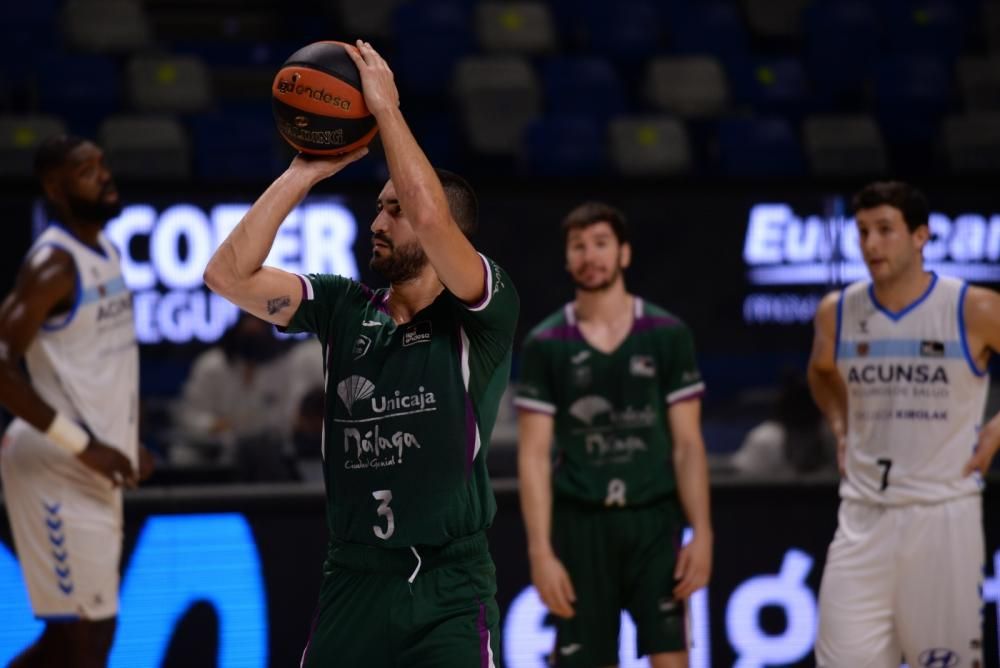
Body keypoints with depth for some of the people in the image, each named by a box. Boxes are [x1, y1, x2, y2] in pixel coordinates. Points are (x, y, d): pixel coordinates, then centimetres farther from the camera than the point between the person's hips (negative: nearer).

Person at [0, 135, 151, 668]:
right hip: (58, 472, -9)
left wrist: (125, 442, 14)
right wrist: (82, 444, -24)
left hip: (95, 472, 9)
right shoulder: (53, 264, -16)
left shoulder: (104, 251, 12)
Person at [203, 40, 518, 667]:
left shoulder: (483, 313, -6)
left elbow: (432, 218, -24)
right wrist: (305, 173, -3)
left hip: (449, 591, -4)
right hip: (353, 580, 4)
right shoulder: (344, 307, 8)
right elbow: (228, 274, -1)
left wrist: (385, 106, -15)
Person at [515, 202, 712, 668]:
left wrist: (702, 533, -6)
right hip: (581, 524, 0)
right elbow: (534, 456, 1)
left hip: (654, 522, 0)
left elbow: (688, 445, 4)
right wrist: (541, 551, -7)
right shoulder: (546, 344, 2)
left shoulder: (667, 335, 3)